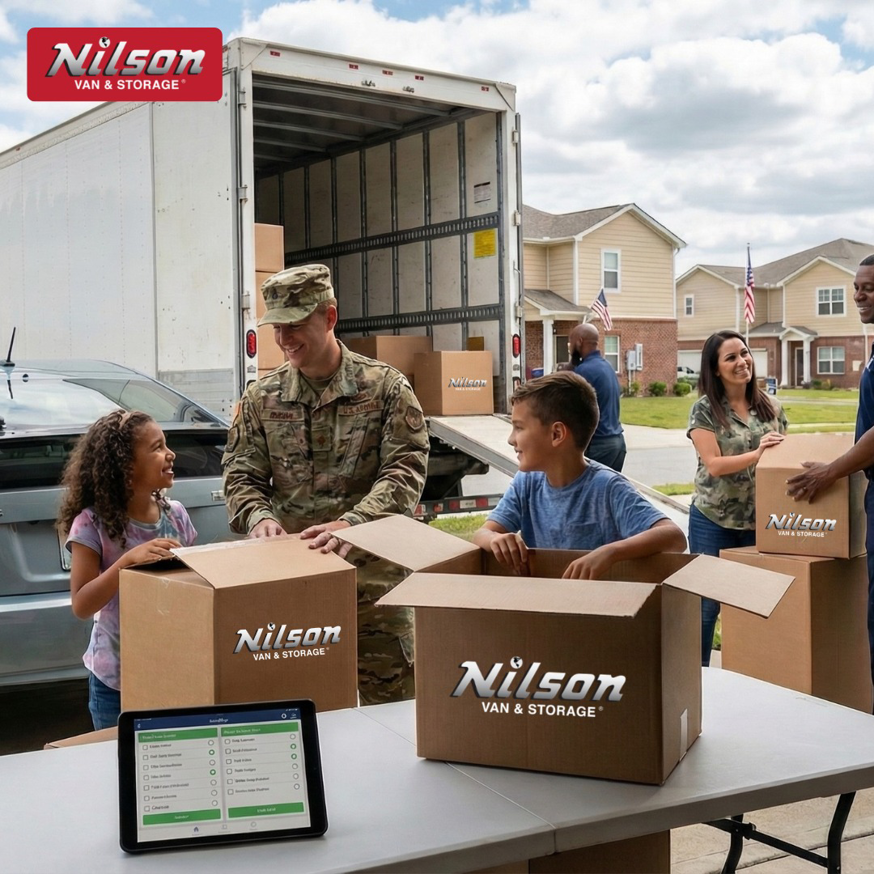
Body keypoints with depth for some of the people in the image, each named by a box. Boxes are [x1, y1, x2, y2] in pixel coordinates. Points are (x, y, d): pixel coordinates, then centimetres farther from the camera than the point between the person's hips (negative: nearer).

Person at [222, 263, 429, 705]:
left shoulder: (385, 387, -1)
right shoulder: (261, 398, 8)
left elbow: (405, 470, -9)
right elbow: (241, 475, 8)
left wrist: (352, 523, -24)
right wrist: (259, 517, -15)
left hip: (373, 574, -2)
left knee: (390, 706, 5)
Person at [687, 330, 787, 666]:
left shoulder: (771, 407, 5)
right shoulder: (704, 409, -8)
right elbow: (714, 464, -16)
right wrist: (757, 454, -27)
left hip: (761, 522, 4)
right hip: (714, 522, -4)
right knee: (707, 604, 4)